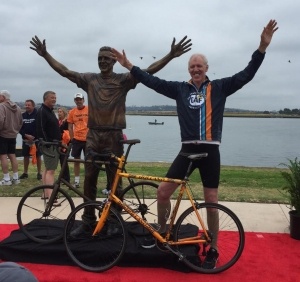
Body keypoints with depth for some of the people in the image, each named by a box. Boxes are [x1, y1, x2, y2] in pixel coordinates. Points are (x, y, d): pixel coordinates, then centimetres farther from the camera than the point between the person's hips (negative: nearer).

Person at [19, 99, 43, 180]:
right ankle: (25, 173, 20)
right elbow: (20, 128, 4)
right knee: (26, 156, 9)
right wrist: (26, 135, -12)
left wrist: (34, 137, -16)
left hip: (36, 139, -4)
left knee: (38, 156, 4)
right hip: (26, 140, 4)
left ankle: (39, 173, 14)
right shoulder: (23, 115, 6)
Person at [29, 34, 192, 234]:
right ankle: (88, 219, 20)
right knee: (89, 179, 7)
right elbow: (64, 71, 11)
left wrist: (171, 56, -20)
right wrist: (45, 55, 9)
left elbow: (148, 71, -11)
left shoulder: (123, 80, -2)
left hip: (113, 136, -3)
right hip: (93, 135, 3)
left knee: (114, 180, 6)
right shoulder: (89, 79, 7)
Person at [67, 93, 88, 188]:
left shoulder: (89, 110, -2)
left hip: (88, 139, -2)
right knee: (76, 160, 8)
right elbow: (70, 127, 8)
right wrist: (72, 138, 3)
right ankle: (77, 181, 16)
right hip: (76, 139, 2)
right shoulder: (72, 112, 3)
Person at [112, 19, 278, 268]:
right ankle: (162, 232, 23)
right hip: (187, 150, 1)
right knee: (163, 192, -4)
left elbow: (246, 75, -2)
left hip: (210, 151, -1)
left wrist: (263, 47, -11)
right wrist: (129, 66, 4)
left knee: (211, 202, 6)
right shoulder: (180, 89, 6)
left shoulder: (219, 87, 4)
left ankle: (212, 250, 23)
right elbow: (153, 82, 6)